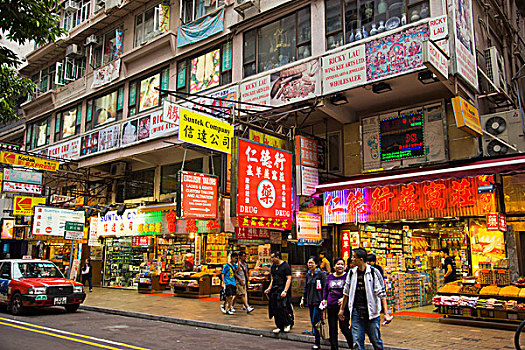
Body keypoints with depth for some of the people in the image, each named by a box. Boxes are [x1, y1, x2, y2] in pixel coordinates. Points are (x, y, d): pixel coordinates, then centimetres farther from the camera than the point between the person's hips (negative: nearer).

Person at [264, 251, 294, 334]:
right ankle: (280, 327, 16)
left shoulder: (286, 266, -8)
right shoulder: (273, 266, 14)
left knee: (282, 308, -12)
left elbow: (289, 279, -13)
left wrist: (285, 291, -20)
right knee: (275, 309, 5)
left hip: (282, 290, -7)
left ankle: (287, 324, 10)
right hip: (274, 290, 7)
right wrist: (269, 288, 12)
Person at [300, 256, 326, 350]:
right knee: (313, 322, 9)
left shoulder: (321, 274, -7)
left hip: (318, 301, -7)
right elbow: (305, 288, 20)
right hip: (310, 301, 7)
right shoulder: (308, 275, 13)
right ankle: (317, 342, 18)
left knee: (315, 322, -8)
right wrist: (303, 299, 17)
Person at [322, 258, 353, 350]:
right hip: (331, 307, 5)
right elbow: (325, 289, 23)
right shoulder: (330, 277, 12)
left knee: (344, 328, -4)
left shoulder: (347, 276, -3)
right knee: (332, 329, 9)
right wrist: (324, 299, 10)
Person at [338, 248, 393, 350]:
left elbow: (381, 294, -9)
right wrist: (342, 309, 20)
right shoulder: (351, 273, 6)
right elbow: (346, 292, 17)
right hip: (356, 312, 3)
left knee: (376, 342, 5)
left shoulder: (374, 272, -7)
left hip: (372, 312, -3)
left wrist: (386, 313, -14)